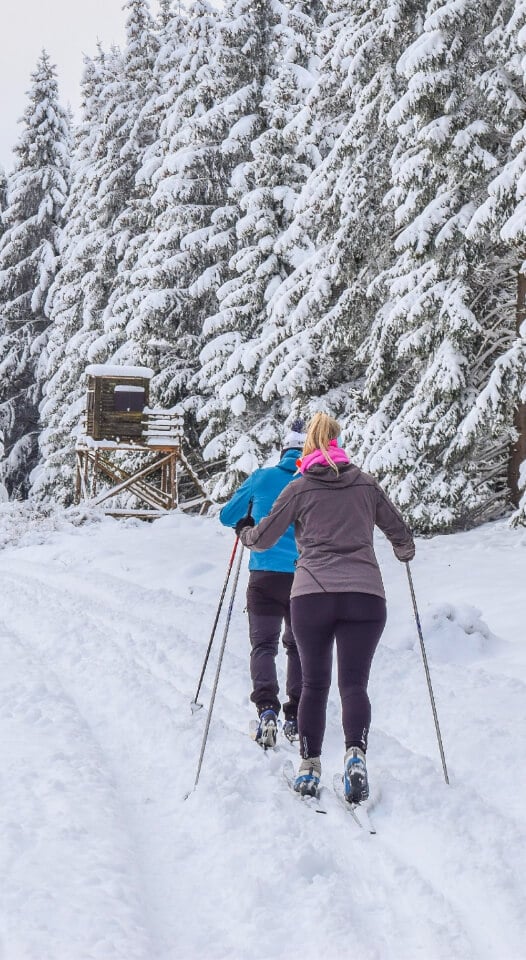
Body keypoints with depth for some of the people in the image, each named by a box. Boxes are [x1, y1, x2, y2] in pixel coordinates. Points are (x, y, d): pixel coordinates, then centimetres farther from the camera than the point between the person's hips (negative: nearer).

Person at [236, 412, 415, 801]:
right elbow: (401, 534, 19)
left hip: (312, 594, 0)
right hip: (366, 595, 0)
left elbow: (261, 539, 13)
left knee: (314, 684, 12)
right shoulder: (366, 484, 11)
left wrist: (244, 531, 36)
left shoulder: (299, 489, 7)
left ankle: (310, 766, 8)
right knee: (354, 683, 0)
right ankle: (356, 753, -24)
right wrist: (405, 552, 42)